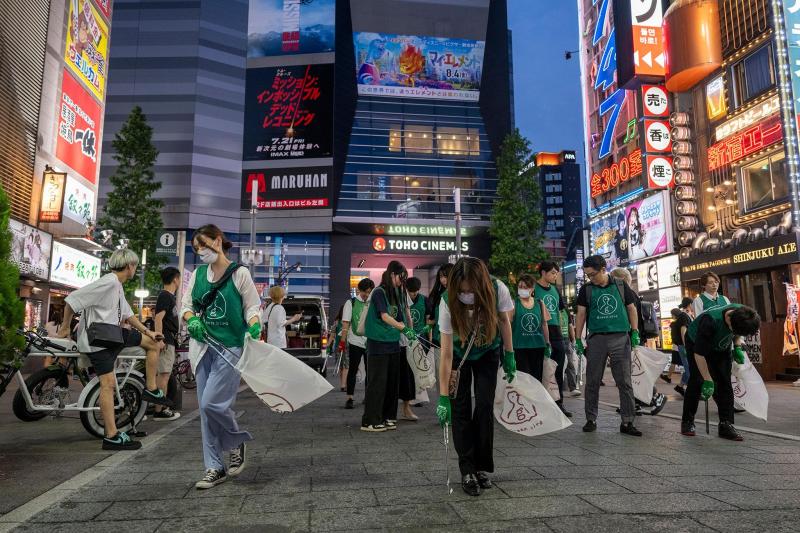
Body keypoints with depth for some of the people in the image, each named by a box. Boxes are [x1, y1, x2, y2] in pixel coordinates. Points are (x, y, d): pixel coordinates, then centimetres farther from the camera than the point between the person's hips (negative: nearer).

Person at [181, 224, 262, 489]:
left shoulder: (239, 273, -3)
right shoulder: (197, 274, 11)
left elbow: (252, 307, -1)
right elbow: (186, 305, 14)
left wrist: (254, 327, -21)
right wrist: (191, 320, -8)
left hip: (230, 347, -5)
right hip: (203, 346, 5)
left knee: (212, 403, -14)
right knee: (205, 409, 8)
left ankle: (237, 441, 16)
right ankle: (215, 468, 20)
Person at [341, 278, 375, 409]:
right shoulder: (351, 303, -1)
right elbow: (346, 324, -3)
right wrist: (342, 341, -9)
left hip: (370, 342, 3)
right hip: (355, 342, -3)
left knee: (370, 371, 11)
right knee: (353, 370, 1)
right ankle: (349, 398, 5)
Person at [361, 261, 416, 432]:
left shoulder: (399, 292, 10)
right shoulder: (379, 292, -12)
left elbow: (405, 310, 14)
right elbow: (385, 316, -19)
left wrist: (410, 331, 4)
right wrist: (404, 328, -22)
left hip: (394, 342, 8)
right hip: (378, 343, -8)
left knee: (392, 381, 11)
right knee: (377, 382, -5)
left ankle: (387, 417, 20)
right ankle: (370, 421, 2)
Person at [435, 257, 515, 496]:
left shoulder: (498, 290, -32)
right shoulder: (448, 303, -35)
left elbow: (504, 320, -8)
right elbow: (446, 354, -33)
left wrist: (509, 355, -5)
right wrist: (443, 398, -32)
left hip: (487, 353, 1)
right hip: (459, 353, -1)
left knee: (485, 407, -4)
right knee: (461, 409, -7)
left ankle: (482, 467, 11)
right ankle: (468, 471, 5)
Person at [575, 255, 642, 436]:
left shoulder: (621, 286, 5)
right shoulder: (586, 289, 6)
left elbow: (631, 309, 12)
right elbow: (581, 314, 6)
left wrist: (635, 332, 2)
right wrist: (578, 339, 1)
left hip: (620, 338, 0)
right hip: (596, 338, 0)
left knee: (625, 382, 1)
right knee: (592, 382, 5)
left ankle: (627, 422, 9)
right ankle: (591, 419, 16)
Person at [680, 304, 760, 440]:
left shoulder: (742, 313, -25)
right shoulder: (710, 321, -41)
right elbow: (699, 354, -35)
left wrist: (737, 347, -13)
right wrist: (708, 380, -32)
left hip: (722, 347, 5)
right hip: (696, 343, -5)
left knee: (725, 384, -6)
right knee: (696, 381, -12)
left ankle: (726, 425, -3)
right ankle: (687, 421, -1)